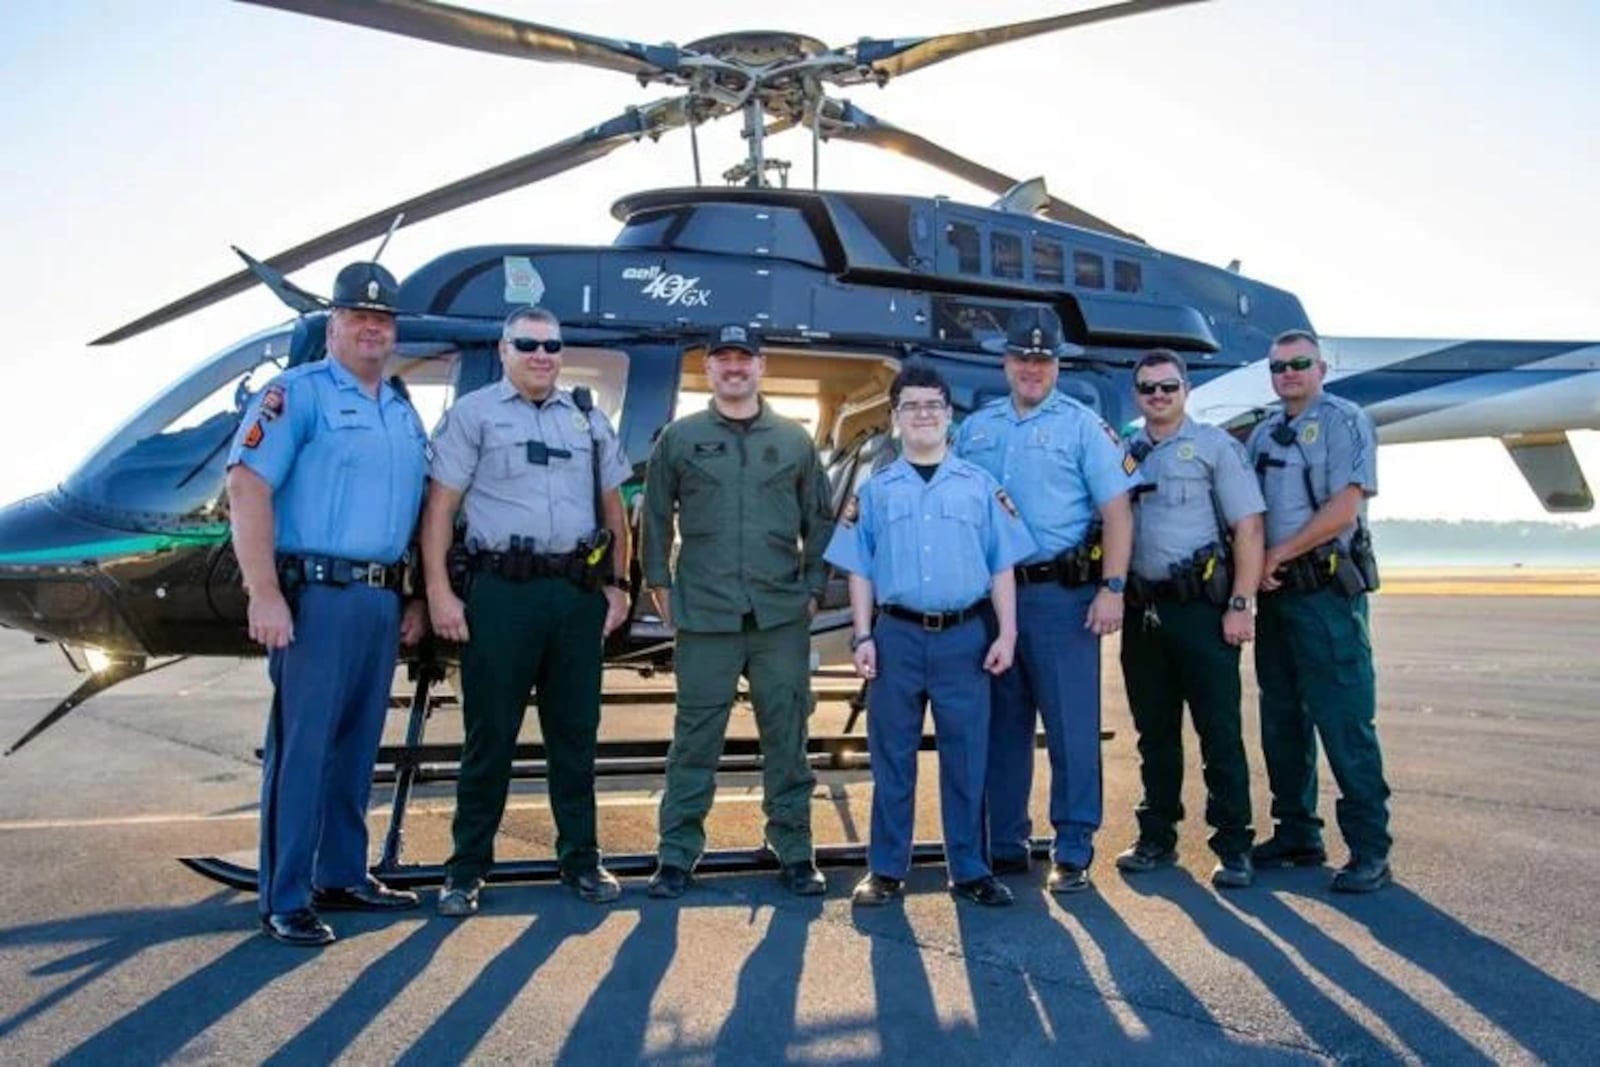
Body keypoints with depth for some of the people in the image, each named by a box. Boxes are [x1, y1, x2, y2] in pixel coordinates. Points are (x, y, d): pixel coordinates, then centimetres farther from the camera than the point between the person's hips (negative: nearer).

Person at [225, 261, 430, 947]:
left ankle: (342, 877, 24)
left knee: (357, 746, 13)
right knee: (302, 747, -4)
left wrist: (417, 599, 15)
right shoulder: (297, 393, -4)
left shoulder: (404, 413, 18)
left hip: (382, 600, 7)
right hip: (316, 594, -7)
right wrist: (264, 595, -20)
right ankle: (284, 901, 5)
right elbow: (246, 486, -13)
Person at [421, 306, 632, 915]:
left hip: (579, 593, 4)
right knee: (490, 734, 2)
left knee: (575, 732, 10)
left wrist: (617, 584, 11)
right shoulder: (472, 414, 3)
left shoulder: (588, 418, 16)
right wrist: (439, 593, -10)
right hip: (502, 592, -4)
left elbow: (612, 506, 18)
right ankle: (467, 869, 13)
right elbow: (439, 507, -3)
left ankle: (581, 858, 21)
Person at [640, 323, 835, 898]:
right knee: (695, 738, 4)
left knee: (787, 737, 6)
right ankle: (677, 855, 14)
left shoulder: (794, 439, 10)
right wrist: (660, 583, 5)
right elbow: (656, 517, 11)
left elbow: (819, 521, 13)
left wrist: (814, 586, 6)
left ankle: (795, 852, 17)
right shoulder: (680, 438, 8)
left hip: (782, 615, 1)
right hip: (704, 615, -1)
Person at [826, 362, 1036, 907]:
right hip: (897, 637, 0)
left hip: (964, 638, 0)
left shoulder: (980, 485, 8)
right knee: (892, 758, 7)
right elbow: (860, 570, 8)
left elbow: (1001, 565, 6)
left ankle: (969, 869, 17)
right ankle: (886, 869, 17)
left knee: (966, 759, 5)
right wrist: (862, 636, -1)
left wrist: (1006, 633, -1)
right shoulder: (875, 490, 10)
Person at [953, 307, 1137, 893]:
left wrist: (1112, 588, -12)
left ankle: (1073, 851, 10)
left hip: (1062, 595, -4)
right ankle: (1005, 846, 22)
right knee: (1003, 726, 11)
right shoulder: (976, 428, 13)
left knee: (1072, 727, -1)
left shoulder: (1083, 426, 1)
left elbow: (1116, 510, -3)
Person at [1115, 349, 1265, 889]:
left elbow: (1248, 527, -5)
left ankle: (1234, 846, 7)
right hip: (1142, 611, 5)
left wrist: (1241, 604, -13)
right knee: (1154, 732, 12)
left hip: (1201, 607, -5)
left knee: (1219, 731, -2)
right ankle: (1157, 838, 22)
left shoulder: (1214, 446, 1)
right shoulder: (1124, 454, 14)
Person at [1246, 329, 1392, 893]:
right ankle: (1297, 835, 22)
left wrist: (1277, 555, -11)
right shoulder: (1263, 435, 18)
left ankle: (1369, 850, 0)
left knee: (1345, 722, -7)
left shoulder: (1344, 422, -2)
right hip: (1276, 593, 7)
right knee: (1283, 720, 11)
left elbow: (1343, 509, -13)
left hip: (1327, 592, -7)